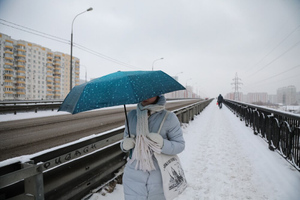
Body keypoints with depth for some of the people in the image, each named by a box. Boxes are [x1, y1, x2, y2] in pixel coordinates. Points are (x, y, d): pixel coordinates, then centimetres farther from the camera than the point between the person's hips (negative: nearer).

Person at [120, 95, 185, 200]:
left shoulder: (169, 118, -12)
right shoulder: (131, 115, -1)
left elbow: (180, 144, -7)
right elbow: (126, 139, 10)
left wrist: (163, 144, -25)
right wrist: (125, 145, -12)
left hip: (158, 176, -2)